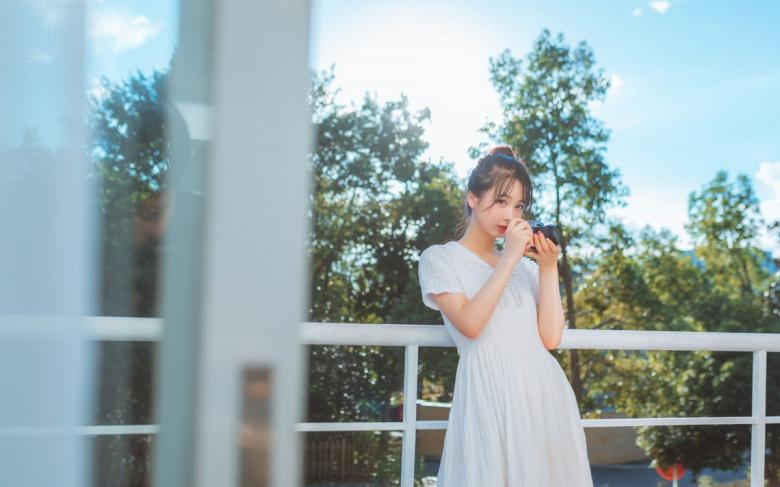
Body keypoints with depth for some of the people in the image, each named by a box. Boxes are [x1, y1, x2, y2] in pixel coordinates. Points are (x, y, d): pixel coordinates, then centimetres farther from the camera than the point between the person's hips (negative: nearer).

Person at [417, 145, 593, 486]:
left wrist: (548, 267, 1)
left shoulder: (524, 264, 20)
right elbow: (470, 324, -12)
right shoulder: (440, 258, 5)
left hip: (544, 390, 5)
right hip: (490, 391, -5)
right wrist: (509, 258, -11)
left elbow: (550, 337, 7)